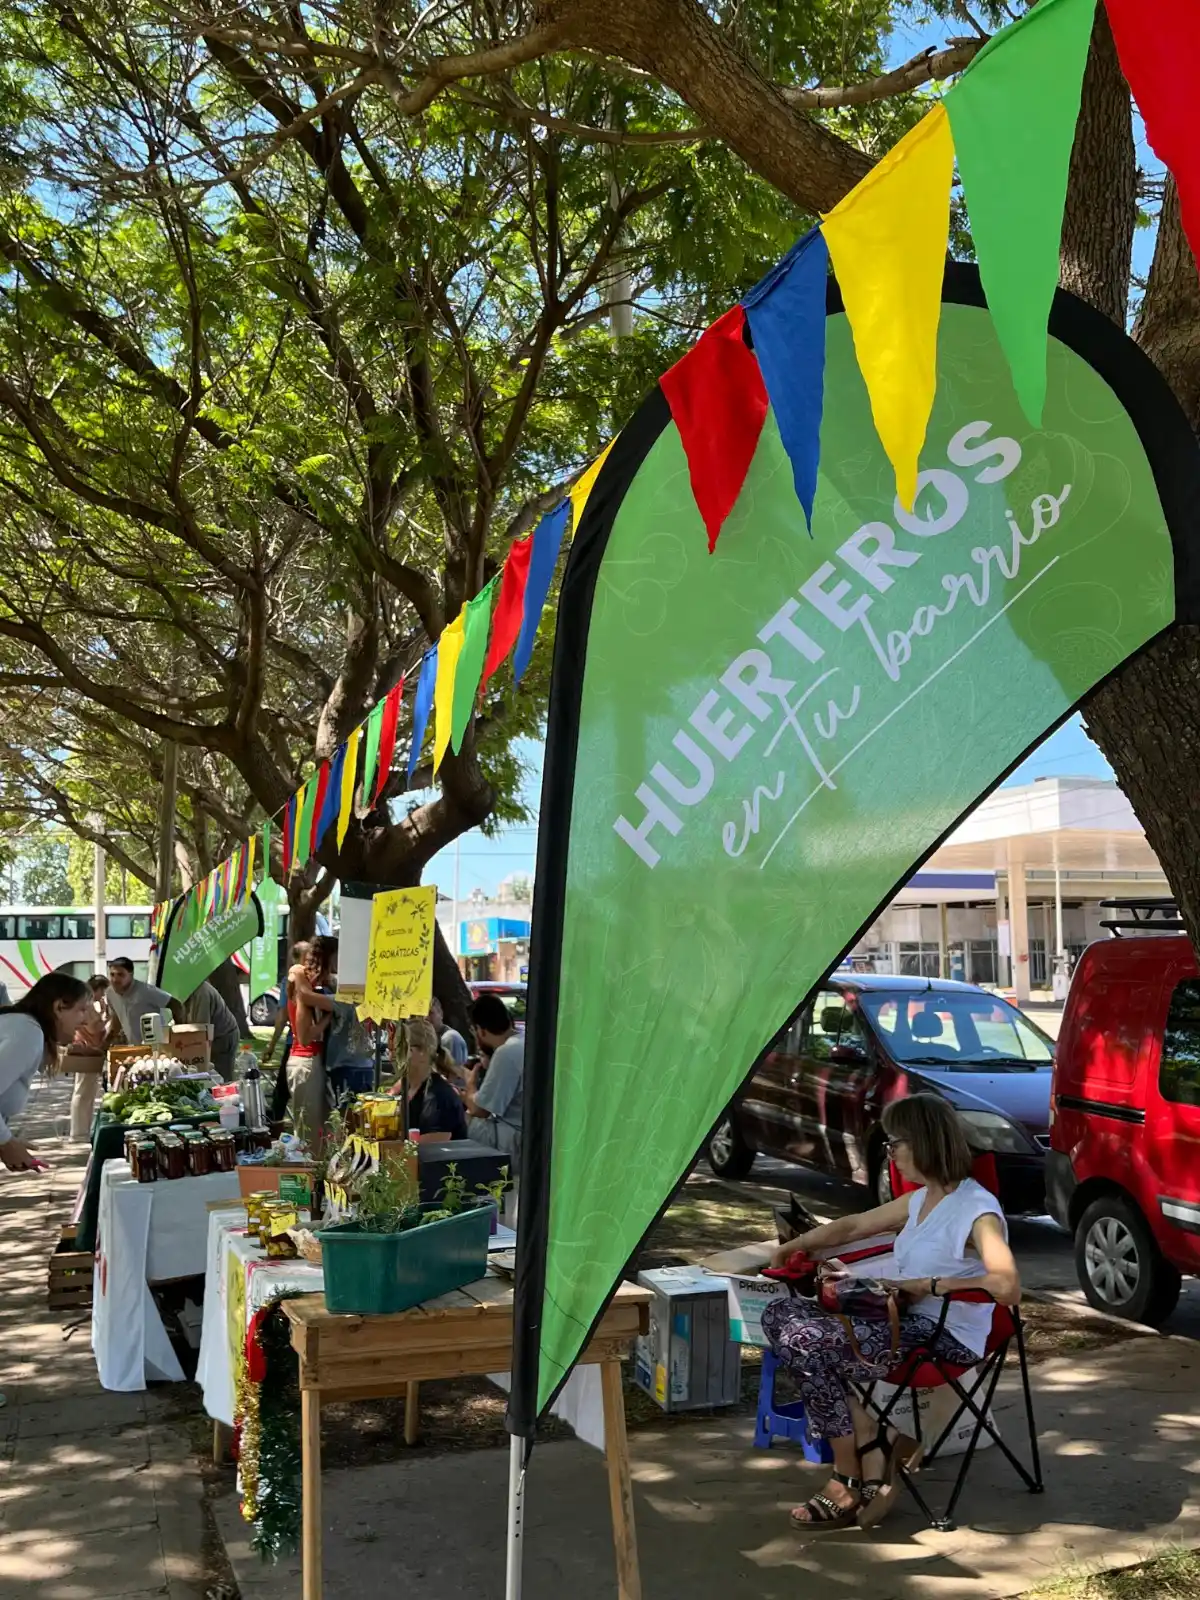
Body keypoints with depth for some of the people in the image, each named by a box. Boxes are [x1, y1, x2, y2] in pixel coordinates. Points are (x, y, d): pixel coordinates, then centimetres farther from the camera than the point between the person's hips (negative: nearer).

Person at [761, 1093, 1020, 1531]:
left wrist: (929, 1285, -23)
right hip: (907, 1322, 9)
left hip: (948, 1339, -9)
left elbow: (1007, 1288, -31)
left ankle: (850, 1484, -2)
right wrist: (794, 1246, 24)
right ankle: (875, 1448, -7)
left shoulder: (978, 1211, -16)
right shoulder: (920, 1200, 11)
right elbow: (852, 1226, 23)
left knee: (807, 1343, -22)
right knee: (780, 1314, -6)